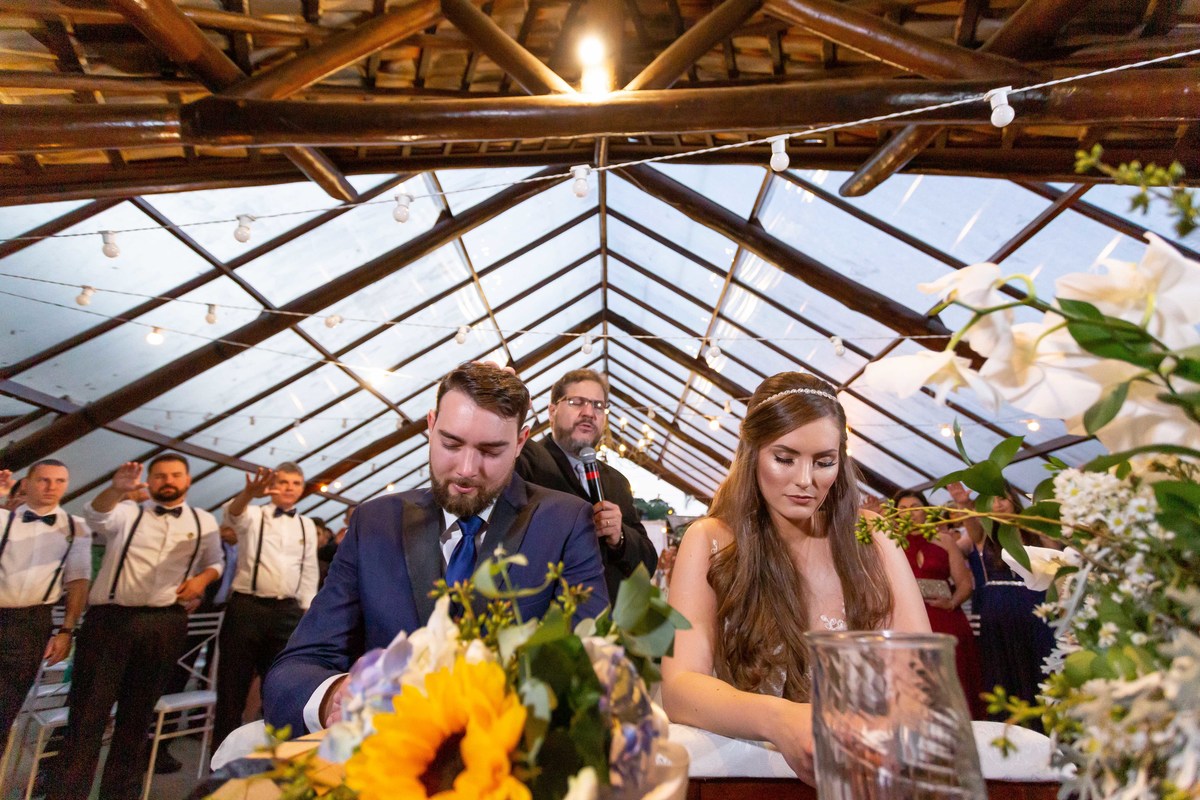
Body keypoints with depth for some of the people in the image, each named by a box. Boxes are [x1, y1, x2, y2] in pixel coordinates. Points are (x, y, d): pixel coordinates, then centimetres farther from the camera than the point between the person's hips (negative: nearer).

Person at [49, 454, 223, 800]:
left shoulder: (204, 521, 12)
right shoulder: (127, 512, 8)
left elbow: (215, 562, 19)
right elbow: (96, 515, -14)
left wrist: (202, 578, -4)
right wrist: (117, 489, -36)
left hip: (165, 624, 1)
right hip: (110, 618, -1)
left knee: (138, 714, 11)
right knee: (88, 711, -2)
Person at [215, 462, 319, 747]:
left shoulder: (307, 526, 12)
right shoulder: (254, 515, 3)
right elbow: (232, 514, -22)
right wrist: (249, 493, -44)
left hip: (288, 612, 3)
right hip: (247, 608, -3)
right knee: (233, 686, 5)